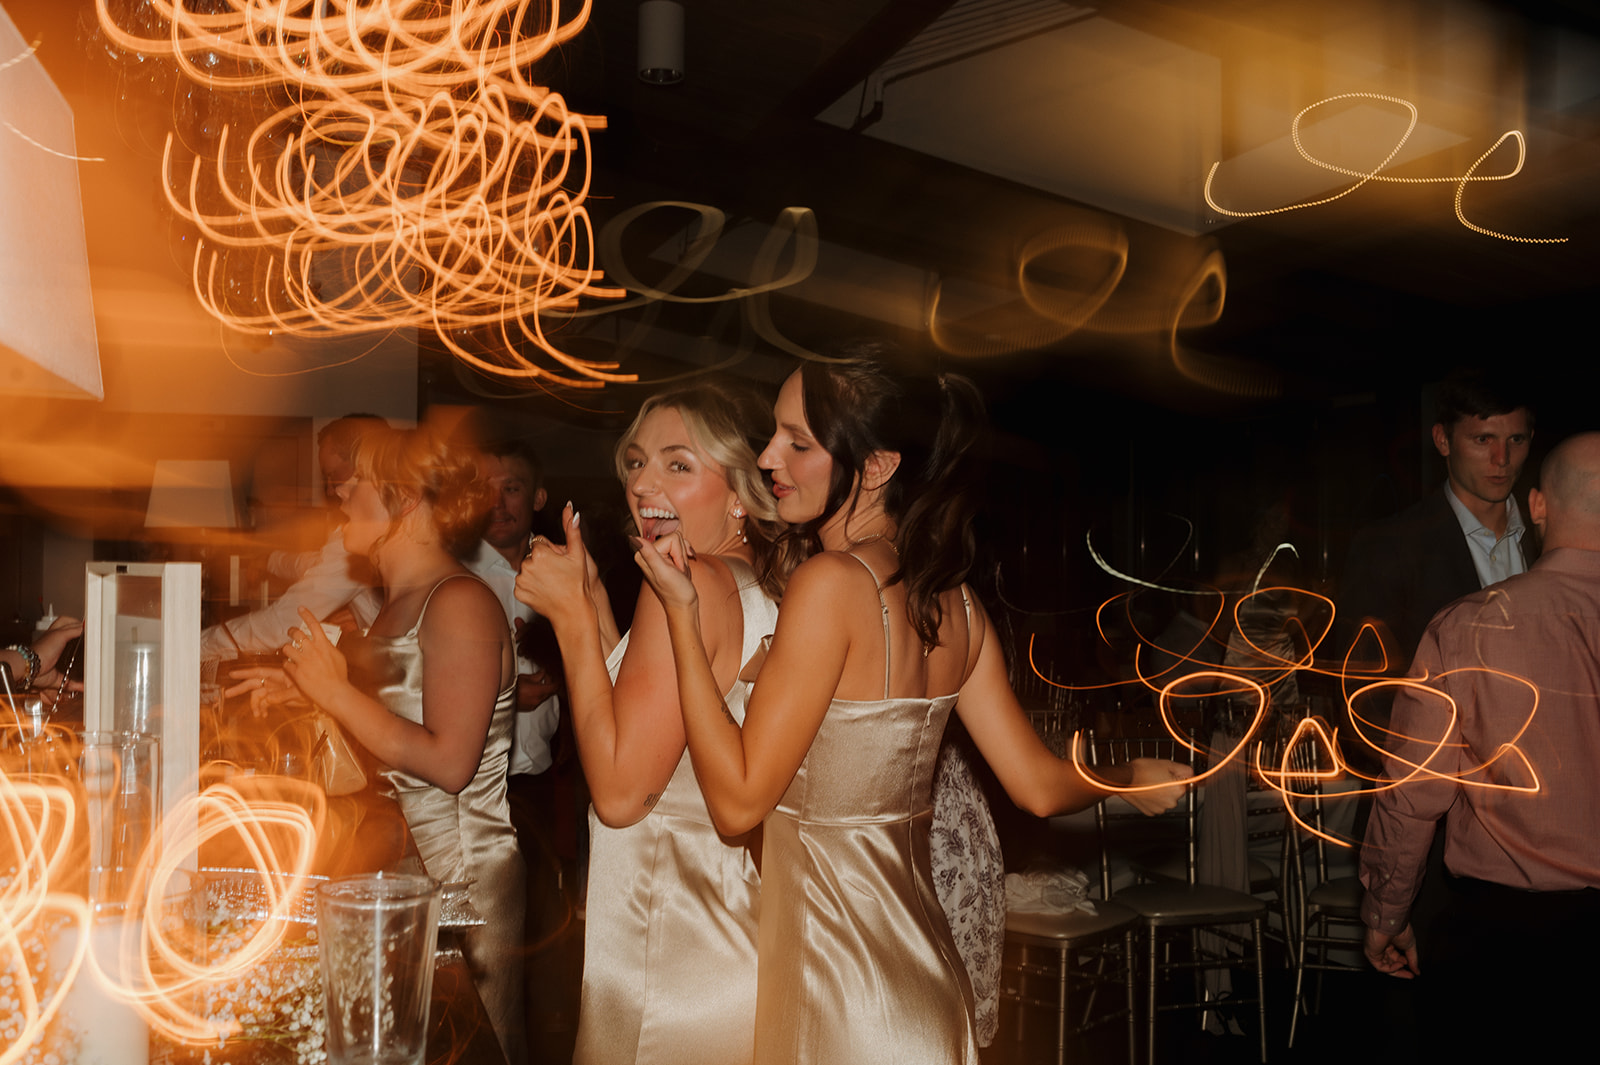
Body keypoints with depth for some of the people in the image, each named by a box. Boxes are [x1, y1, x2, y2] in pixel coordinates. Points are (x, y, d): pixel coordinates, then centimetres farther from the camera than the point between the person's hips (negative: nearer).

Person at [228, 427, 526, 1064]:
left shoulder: (460, 603, -17)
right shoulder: (401, 605, 12)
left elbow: (448, 762, -23)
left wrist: (337, 690, -18)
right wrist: (307, 689, 9)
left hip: (467, 878, -9)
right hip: (408, 866, 9)